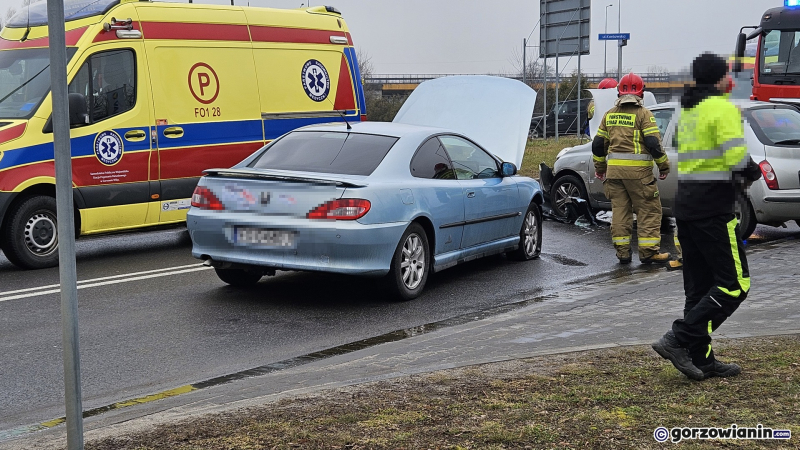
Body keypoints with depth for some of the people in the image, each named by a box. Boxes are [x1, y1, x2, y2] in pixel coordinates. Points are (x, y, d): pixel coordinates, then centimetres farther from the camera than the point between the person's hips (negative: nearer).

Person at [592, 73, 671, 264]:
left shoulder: (610, 115, 10)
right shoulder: (643, 114, -6)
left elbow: (598, 144, 13)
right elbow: (653, 143, -13)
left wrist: (600, 168, 25)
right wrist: (664, 166, -1)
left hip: (614, 170, 5)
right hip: (638, 170, -5)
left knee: (619, 209, 10)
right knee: (649, 210, 3)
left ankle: (622, 252, 10)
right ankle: (648, 251, 2)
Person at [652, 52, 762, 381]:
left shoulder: (688, 110, 18)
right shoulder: (723, 109, -10)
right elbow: (737, 158, -20)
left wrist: (742, 172, 7)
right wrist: (750, 171, 1)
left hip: (686, 205, 9)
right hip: (713, 208, -9)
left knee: (699, 287, 11)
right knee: (734, 284, -5)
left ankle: (702, 360, 14)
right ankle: (679, 339, -12)